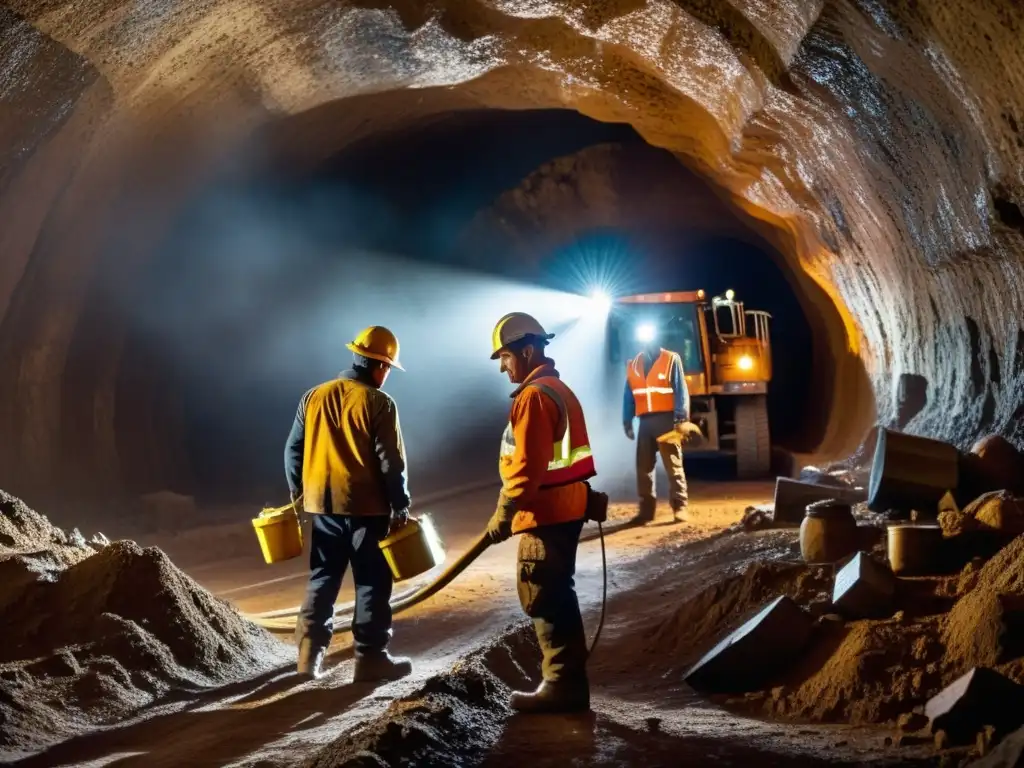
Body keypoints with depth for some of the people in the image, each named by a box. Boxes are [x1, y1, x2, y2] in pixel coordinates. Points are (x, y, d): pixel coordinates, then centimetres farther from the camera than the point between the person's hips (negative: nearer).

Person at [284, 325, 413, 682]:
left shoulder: (314, 397, 5)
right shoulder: (379, 404, -10)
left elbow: (293, 450, 10)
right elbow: (391, 462, -11)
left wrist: (297, 493, 22)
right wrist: (400, 507, -3)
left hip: (323, 504, 5)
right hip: (366, 506, -5)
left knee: (322, 579, 14)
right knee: (372, 584, 4)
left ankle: (309, 655, 14)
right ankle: (370, 658, 5)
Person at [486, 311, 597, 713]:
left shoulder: (534, 396, -16)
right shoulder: (558, 389, 17)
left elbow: (527, 467, -22)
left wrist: (504, 513, -15)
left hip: (545, 513, -10)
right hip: (565, 508, 10)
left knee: (544, 600, -4)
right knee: (557, 596, 15)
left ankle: (562, 685, 0)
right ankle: (568, 680, 22)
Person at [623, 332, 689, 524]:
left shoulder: (671, 359, 2)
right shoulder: (633, 365, 14)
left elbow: (680, 390, -4)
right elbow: (629, 396, 14)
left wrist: (681, 419, -13)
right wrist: (627, 421, 5)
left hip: (666, 419, -4)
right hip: (645, 421, 4)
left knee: (673, 465, -3)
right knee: (643, 467, 4)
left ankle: (679, 507, -1)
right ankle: (646, 509, 9)